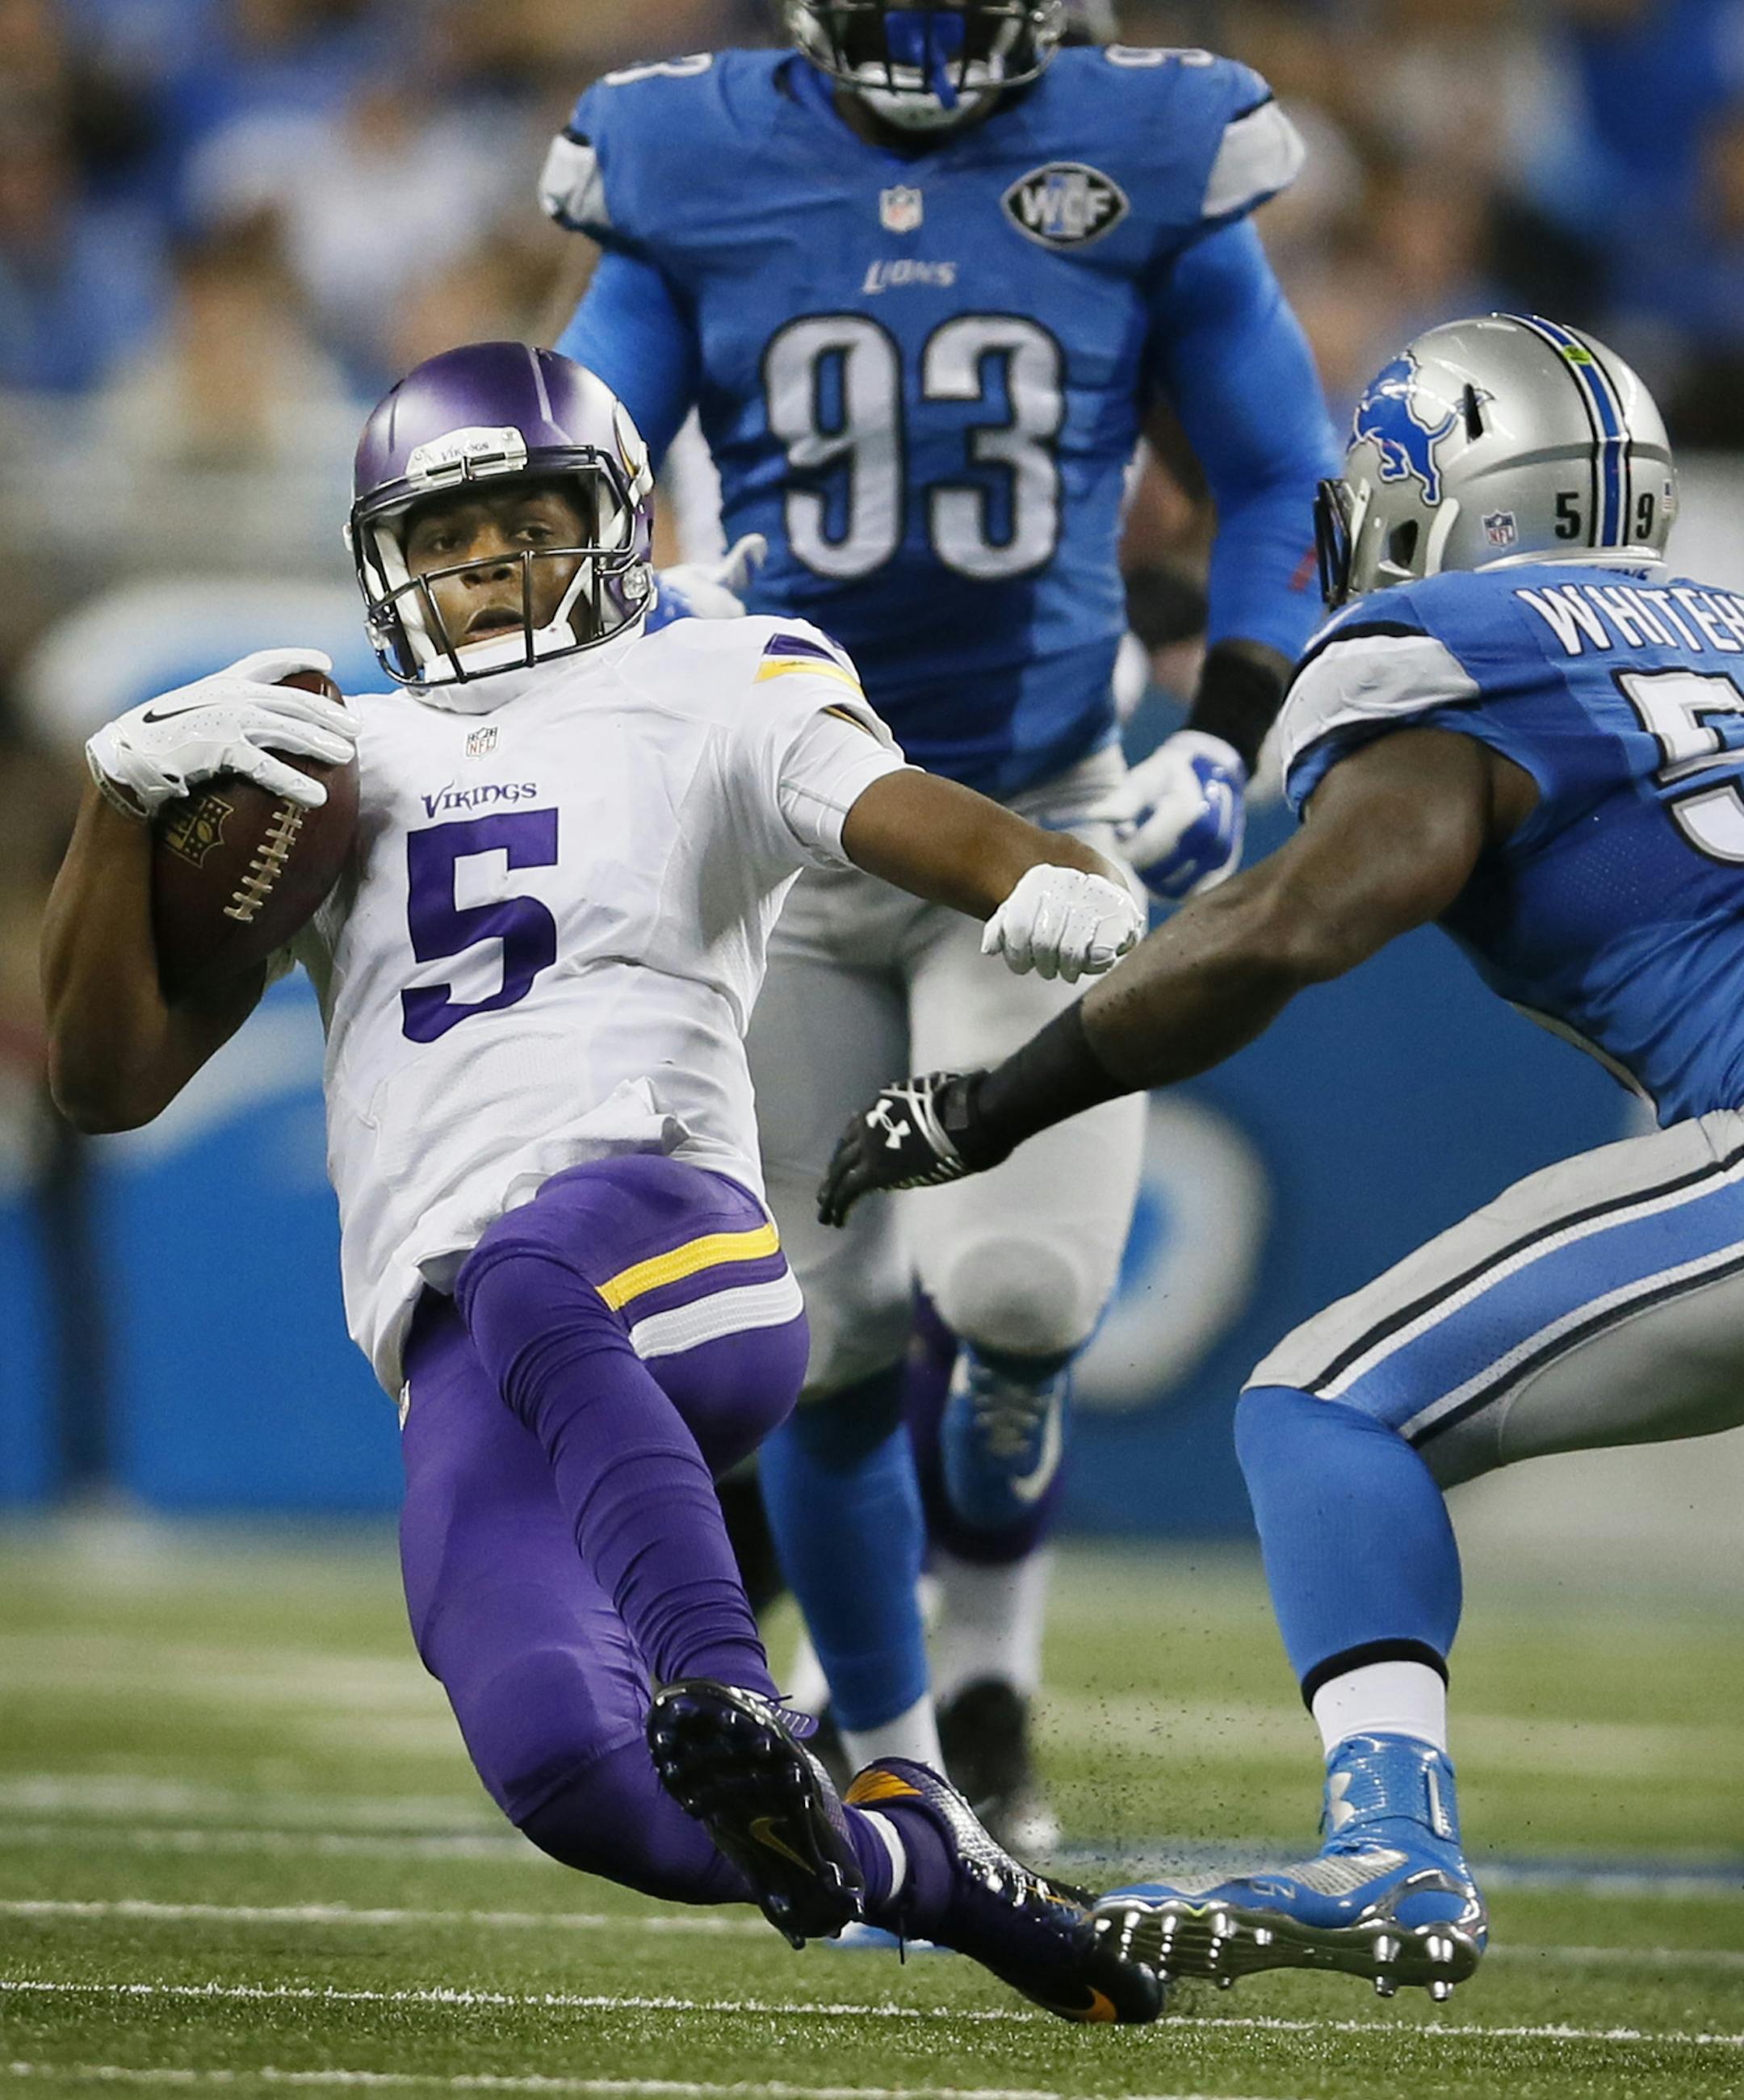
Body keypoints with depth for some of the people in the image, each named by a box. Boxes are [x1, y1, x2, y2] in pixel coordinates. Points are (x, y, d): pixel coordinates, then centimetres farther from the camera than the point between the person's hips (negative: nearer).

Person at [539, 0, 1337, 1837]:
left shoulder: (1145, 169, -3)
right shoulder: (693, 174, -1)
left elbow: (1280, 485, 6)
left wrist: (1224, 748, -5)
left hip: (1044, 834, -1)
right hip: (787, 841, 1)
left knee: (1013, 1291, -17)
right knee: (830, 1341, 2)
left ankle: (989, 1663, 12)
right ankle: (887, 1755, 22)